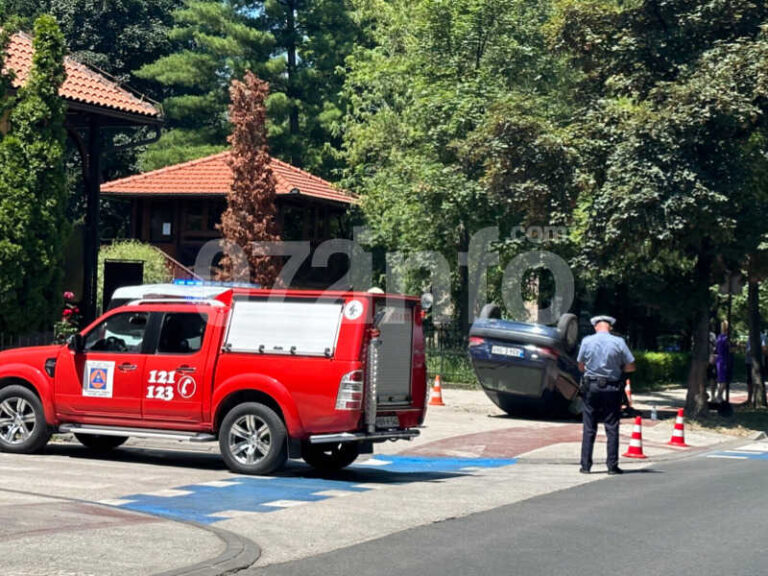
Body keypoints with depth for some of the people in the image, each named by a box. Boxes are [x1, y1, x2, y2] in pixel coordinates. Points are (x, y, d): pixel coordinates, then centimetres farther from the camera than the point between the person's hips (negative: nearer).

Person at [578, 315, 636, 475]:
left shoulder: (587, 341, -2)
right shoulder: (618, 342, -6)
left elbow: (580, 366, 7)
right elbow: (631, 367, -1)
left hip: (591, 387, 1)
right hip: (612, 388, -1)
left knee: (589, 428, 7)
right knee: (612, 428, 6)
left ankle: (585, 465, 7)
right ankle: (612, 465, 6)